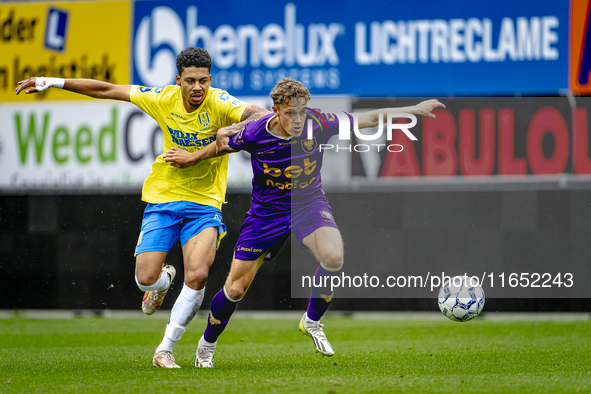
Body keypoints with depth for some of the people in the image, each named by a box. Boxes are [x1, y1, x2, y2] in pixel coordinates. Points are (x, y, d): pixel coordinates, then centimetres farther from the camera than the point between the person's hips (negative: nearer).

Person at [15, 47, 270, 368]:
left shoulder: (219, 104, -14)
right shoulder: (164, 99, -6)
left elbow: (260, 115, -27)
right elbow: (107, 90, 2)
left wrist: (236, 127, -47)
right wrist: (51, 82, 5)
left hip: (205, 203, -2)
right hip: (163, 198, 2)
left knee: (197, 277, -19)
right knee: (145, 279, -7)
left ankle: (165, 349, -1)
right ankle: (164, 280, 35)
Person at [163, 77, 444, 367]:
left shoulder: (318, 124, -20)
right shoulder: (254, 134, -22)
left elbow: (369, 119, -11)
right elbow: (223, 145, 1)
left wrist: (414, 110, -13)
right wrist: (191, 158, 11)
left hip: (308, 204, 1)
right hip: (267, 211, 0)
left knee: (333, 257, -31)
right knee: (235, 289, 0)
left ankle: (312, 321, -4)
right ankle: (207, 344, 29)